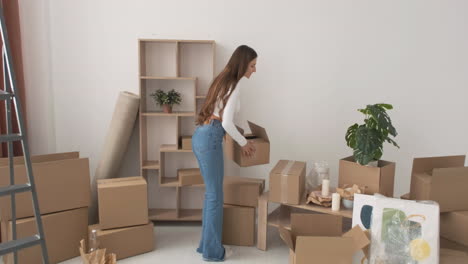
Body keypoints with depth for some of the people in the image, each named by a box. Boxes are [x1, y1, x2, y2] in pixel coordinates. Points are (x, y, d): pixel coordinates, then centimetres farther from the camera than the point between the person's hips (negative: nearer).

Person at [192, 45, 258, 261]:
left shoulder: (224, 79, 18)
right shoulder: (235, 84, -11)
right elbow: (227, 123, -18)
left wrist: (241, 138, 30)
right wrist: (243, 143, -2)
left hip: (201, 136, 10)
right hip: (209, 140, -10)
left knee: (211, 193, 17)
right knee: (215, 195, 2)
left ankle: (207, 244, 28)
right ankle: (212, 251, 15)